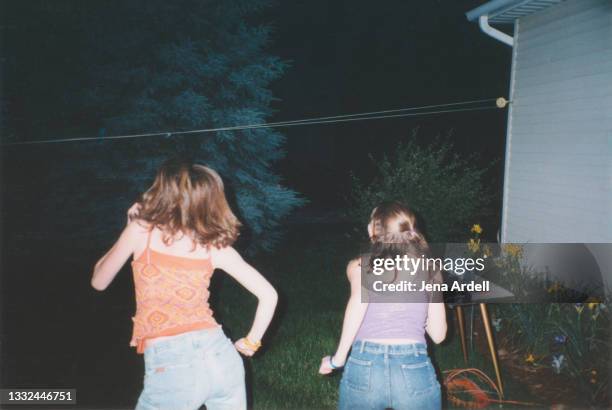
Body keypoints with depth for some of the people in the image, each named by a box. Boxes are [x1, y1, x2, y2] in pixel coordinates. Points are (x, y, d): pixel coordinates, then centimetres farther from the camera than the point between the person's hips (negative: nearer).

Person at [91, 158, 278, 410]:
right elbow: (268, 295, 6)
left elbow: (99, 282, 14)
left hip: (169, 366, -3)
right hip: (221, 355, 3)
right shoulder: (216, 246, 6)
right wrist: (250, 343, 18)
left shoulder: (141, 231, 0)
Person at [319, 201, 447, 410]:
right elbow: (438, 334, 15)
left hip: (363, 367, -1)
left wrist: (338, 358, -8)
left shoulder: (360, 265, 7)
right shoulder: (428, 269, 13)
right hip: (415, 370, 1)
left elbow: (360, 298, -16)